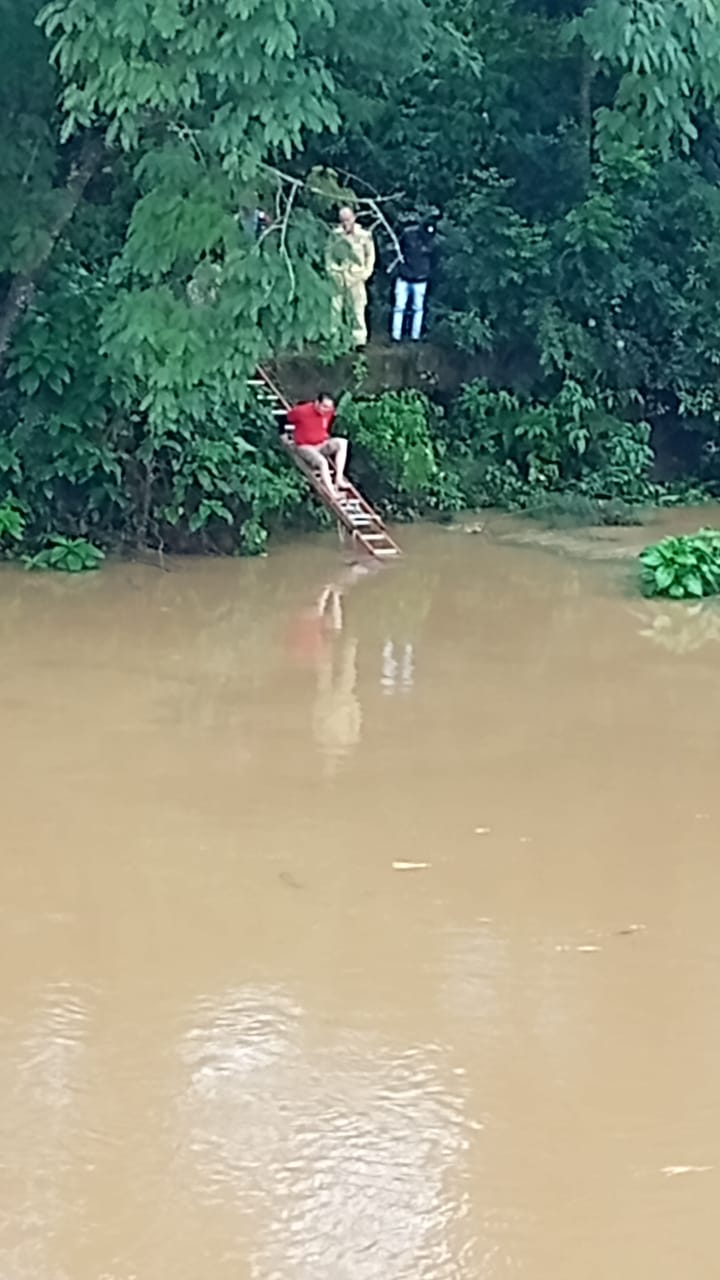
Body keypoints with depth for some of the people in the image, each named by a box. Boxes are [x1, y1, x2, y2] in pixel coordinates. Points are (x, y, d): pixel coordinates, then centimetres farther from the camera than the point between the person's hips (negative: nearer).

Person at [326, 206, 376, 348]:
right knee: (335, 308, 6)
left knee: (358, 309, -4)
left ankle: (359, 340, 0)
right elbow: (329, 253, 10)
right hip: (338, 277, 2)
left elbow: (370, 255, 4)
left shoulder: (364, 235, -4)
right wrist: (330, 269, 3)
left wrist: (366, 272, -1)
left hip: (356, 278, -2)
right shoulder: (335, 234, 1)